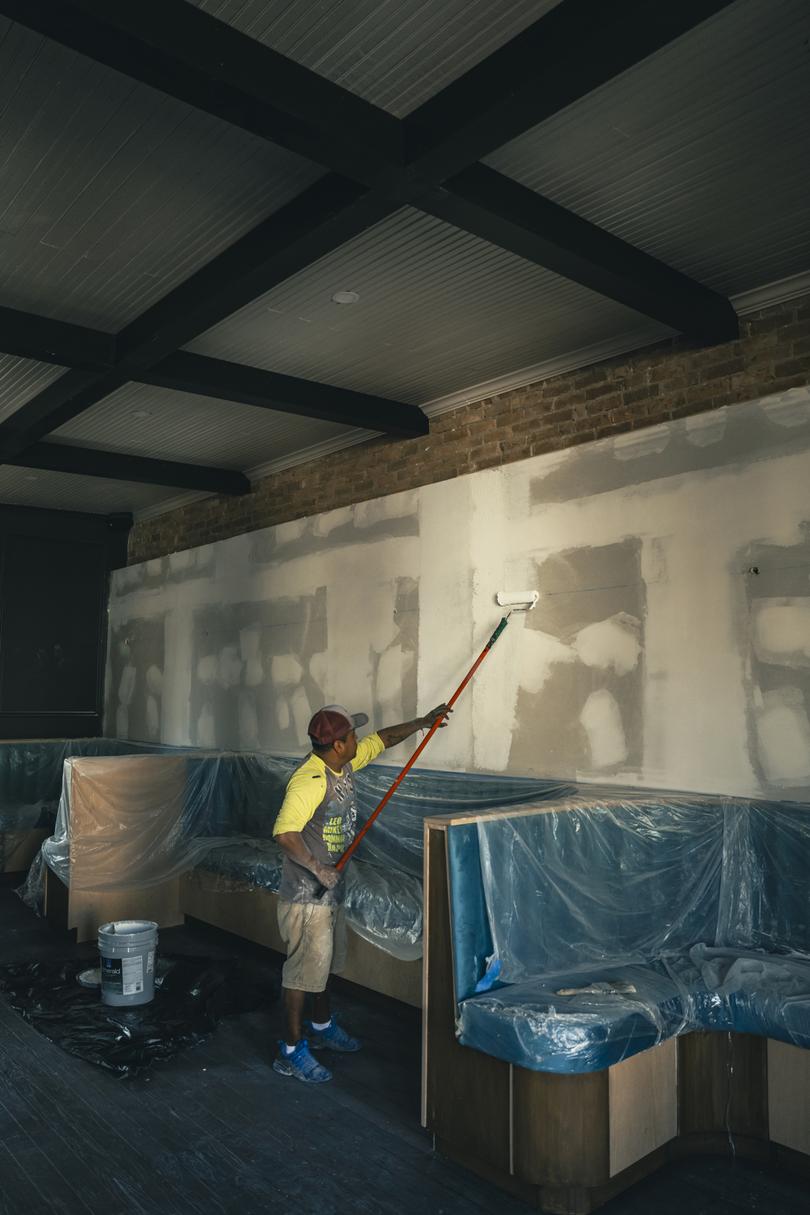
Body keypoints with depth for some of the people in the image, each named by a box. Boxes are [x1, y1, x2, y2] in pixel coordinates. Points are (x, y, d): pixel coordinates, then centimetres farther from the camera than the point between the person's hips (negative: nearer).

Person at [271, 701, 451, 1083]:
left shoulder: (344, 763, 0)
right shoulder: (309, 780, -28)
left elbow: (381, 739, 16)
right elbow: (284, 833, -36)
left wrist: (422, 722, 20)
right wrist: (319, 869, -32)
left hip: (330, 888, 9)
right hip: (306, 894, -9)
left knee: (327, 961, 24)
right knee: (305, 968, 2)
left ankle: (322, 1026, 43)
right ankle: (291, 1051, 17)